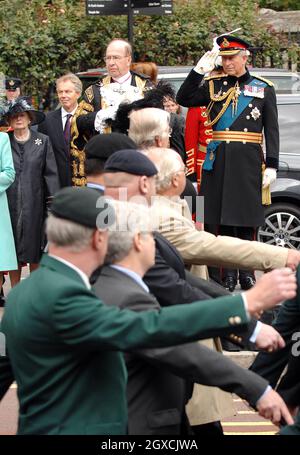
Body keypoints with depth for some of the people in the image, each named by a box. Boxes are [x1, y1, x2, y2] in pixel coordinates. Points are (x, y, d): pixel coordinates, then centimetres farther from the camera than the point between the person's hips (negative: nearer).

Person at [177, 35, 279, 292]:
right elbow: (183, 99, 0)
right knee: (222, 217, 3)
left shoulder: (264, 88, 5)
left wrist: (271, 166, -2)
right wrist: (200, 69, -6)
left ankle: (247, 272, 8)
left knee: (246, 220, 0)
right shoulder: (214, 85, 9)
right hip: (218, 161, 2)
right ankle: (229, 272, 11)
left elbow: (272, 130, 4)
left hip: (248, 161, -2)